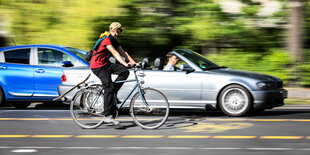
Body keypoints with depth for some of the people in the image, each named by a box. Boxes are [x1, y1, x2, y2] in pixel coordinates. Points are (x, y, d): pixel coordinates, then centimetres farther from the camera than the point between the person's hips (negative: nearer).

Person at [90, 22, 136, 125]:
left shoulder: (114, 41, 12)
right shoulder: (106, 39, -18)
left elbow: (123, 53, 9)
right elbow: (115, 53, -28)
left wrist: (133, 62, -3)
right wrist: (125, 64, -37)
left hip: (105, 64, 9)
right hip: (98, 66, -9)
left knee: (124, 72, -9)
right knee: (109, 88, -17)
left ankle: (113, 94, 1)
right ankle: (107, 116, -17)